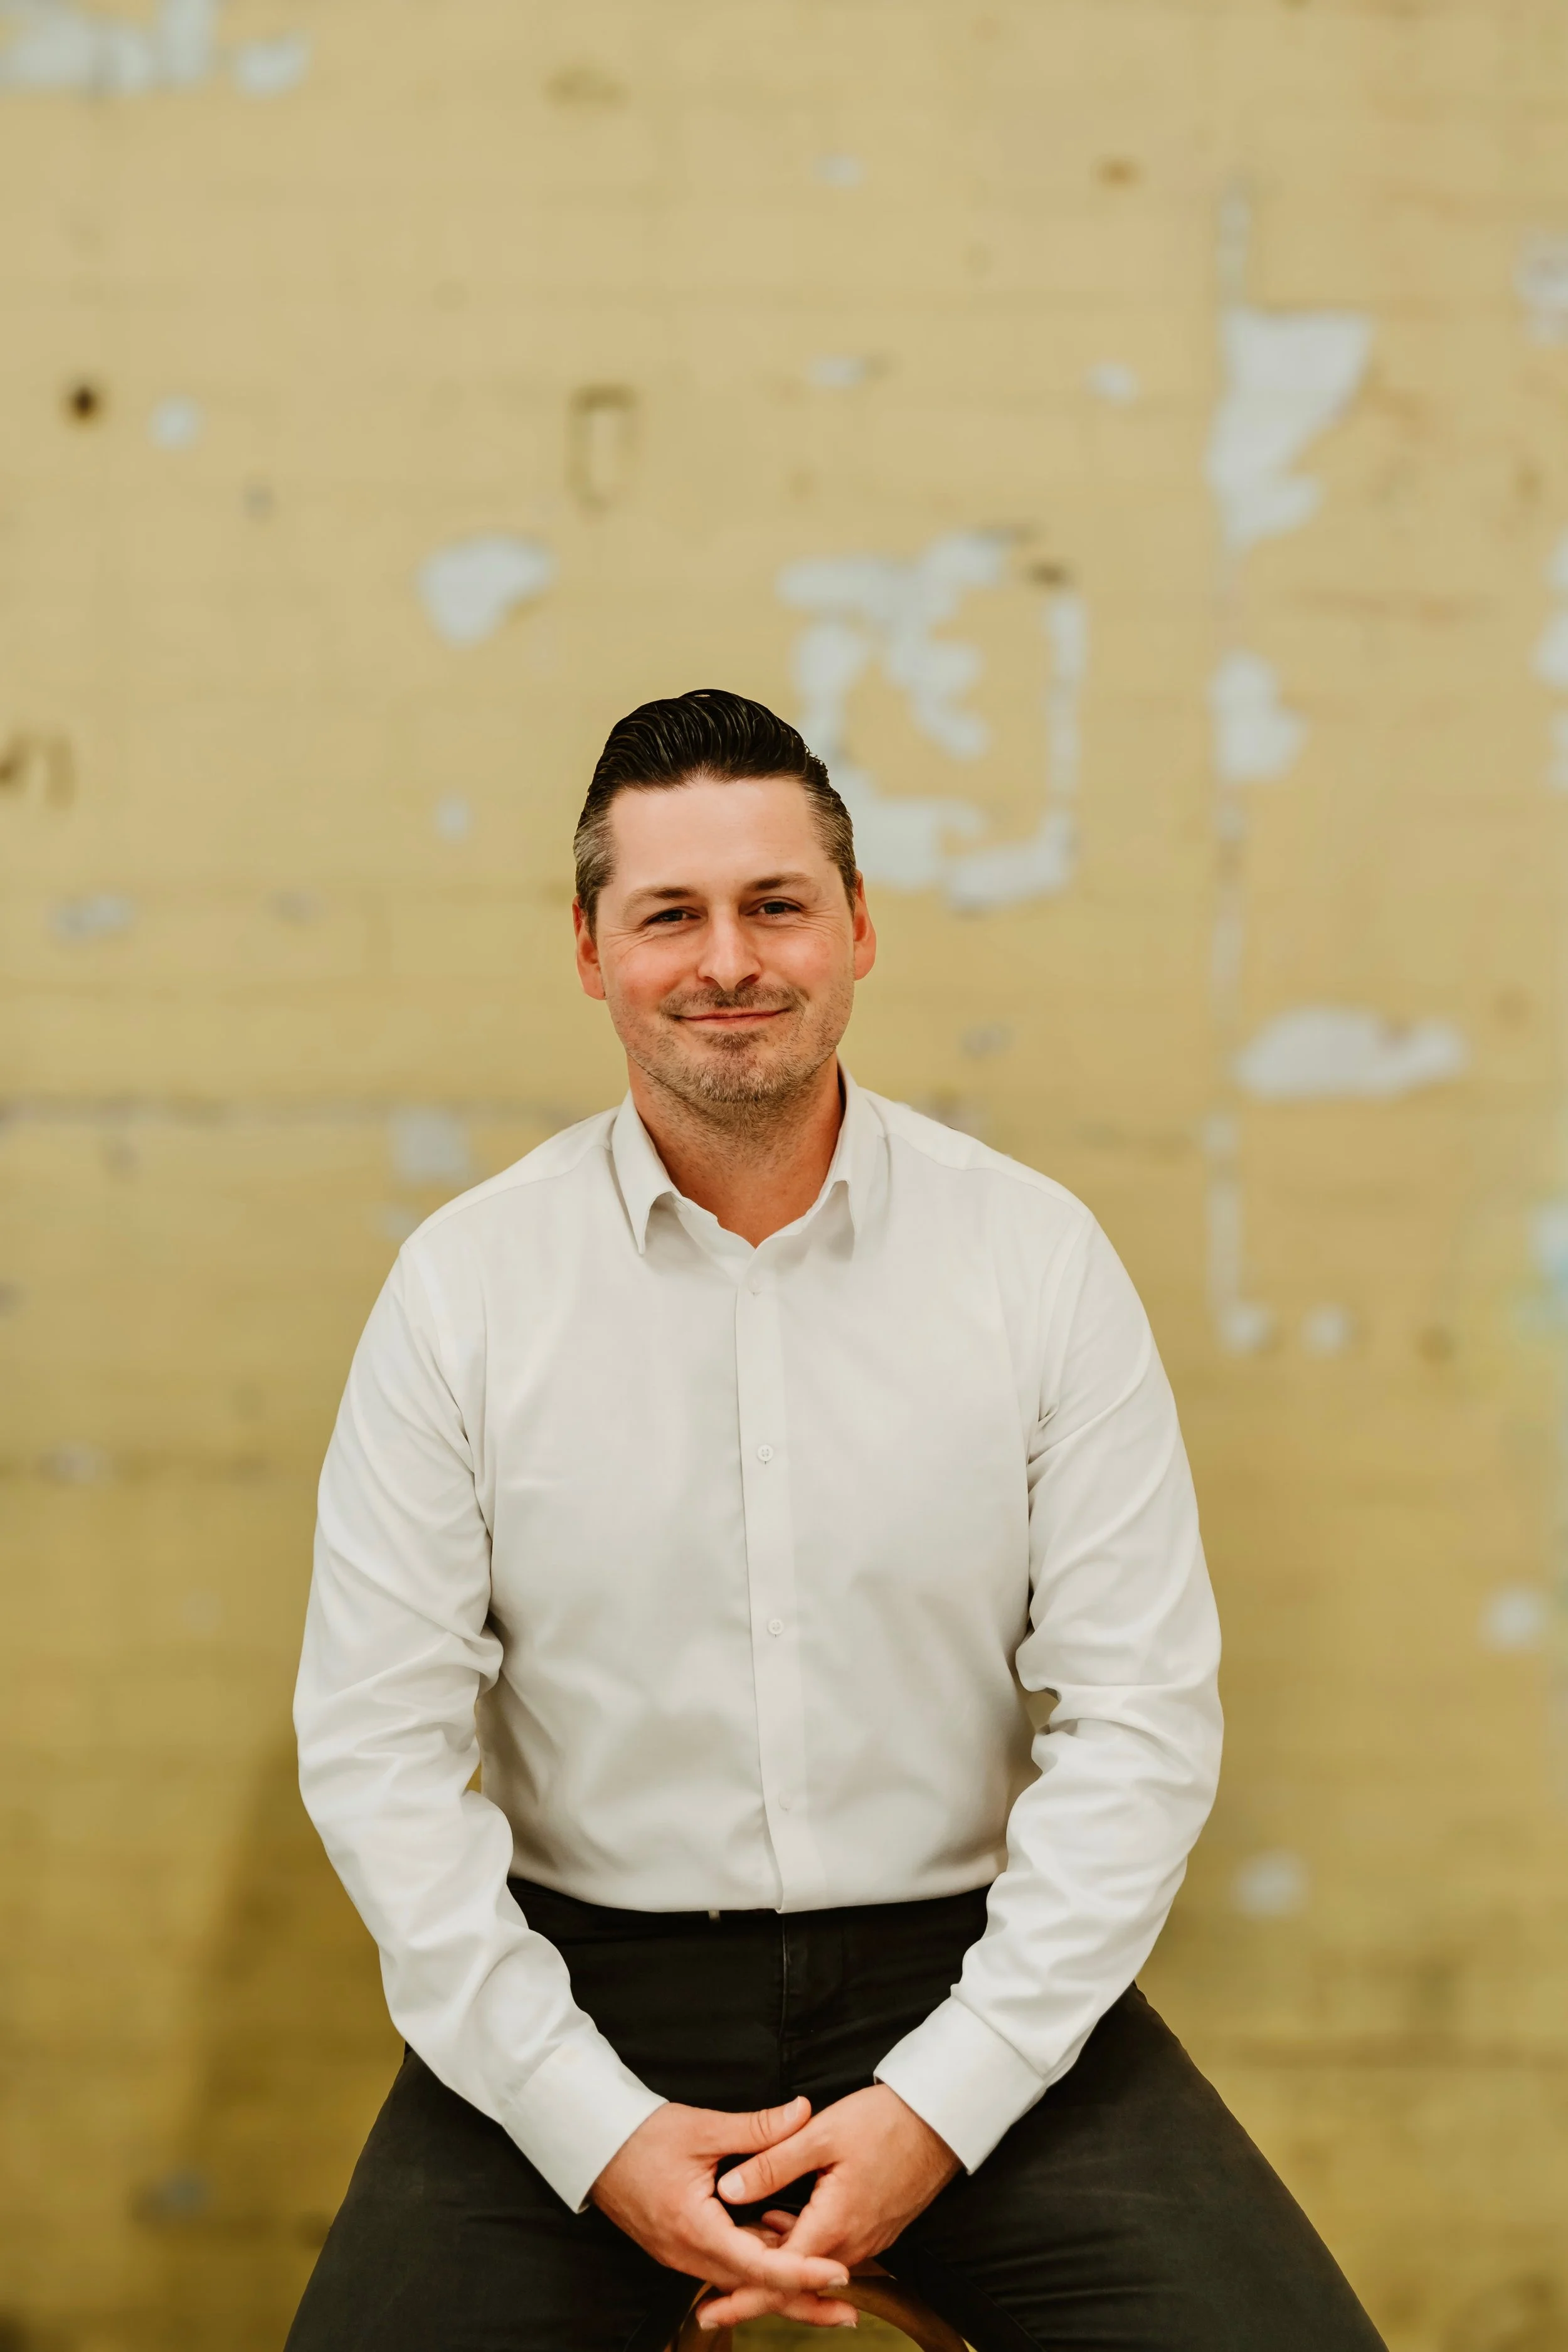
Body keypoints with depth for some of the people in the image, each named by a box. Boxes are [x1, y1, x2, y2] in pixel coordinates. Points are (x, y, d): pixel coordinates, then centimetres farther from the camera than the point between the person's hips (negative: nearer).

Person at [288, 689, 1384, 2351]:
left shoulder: (1039, 1258, -1)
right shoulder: (462, 1285, -1)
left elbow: (1141, 1717, -3)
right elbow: (379, 1744, -3)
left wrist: (943, 2104, -12)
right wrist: (597, 2128, -12)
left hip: (965, 1973, 0)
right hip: (585, 1985, 0)